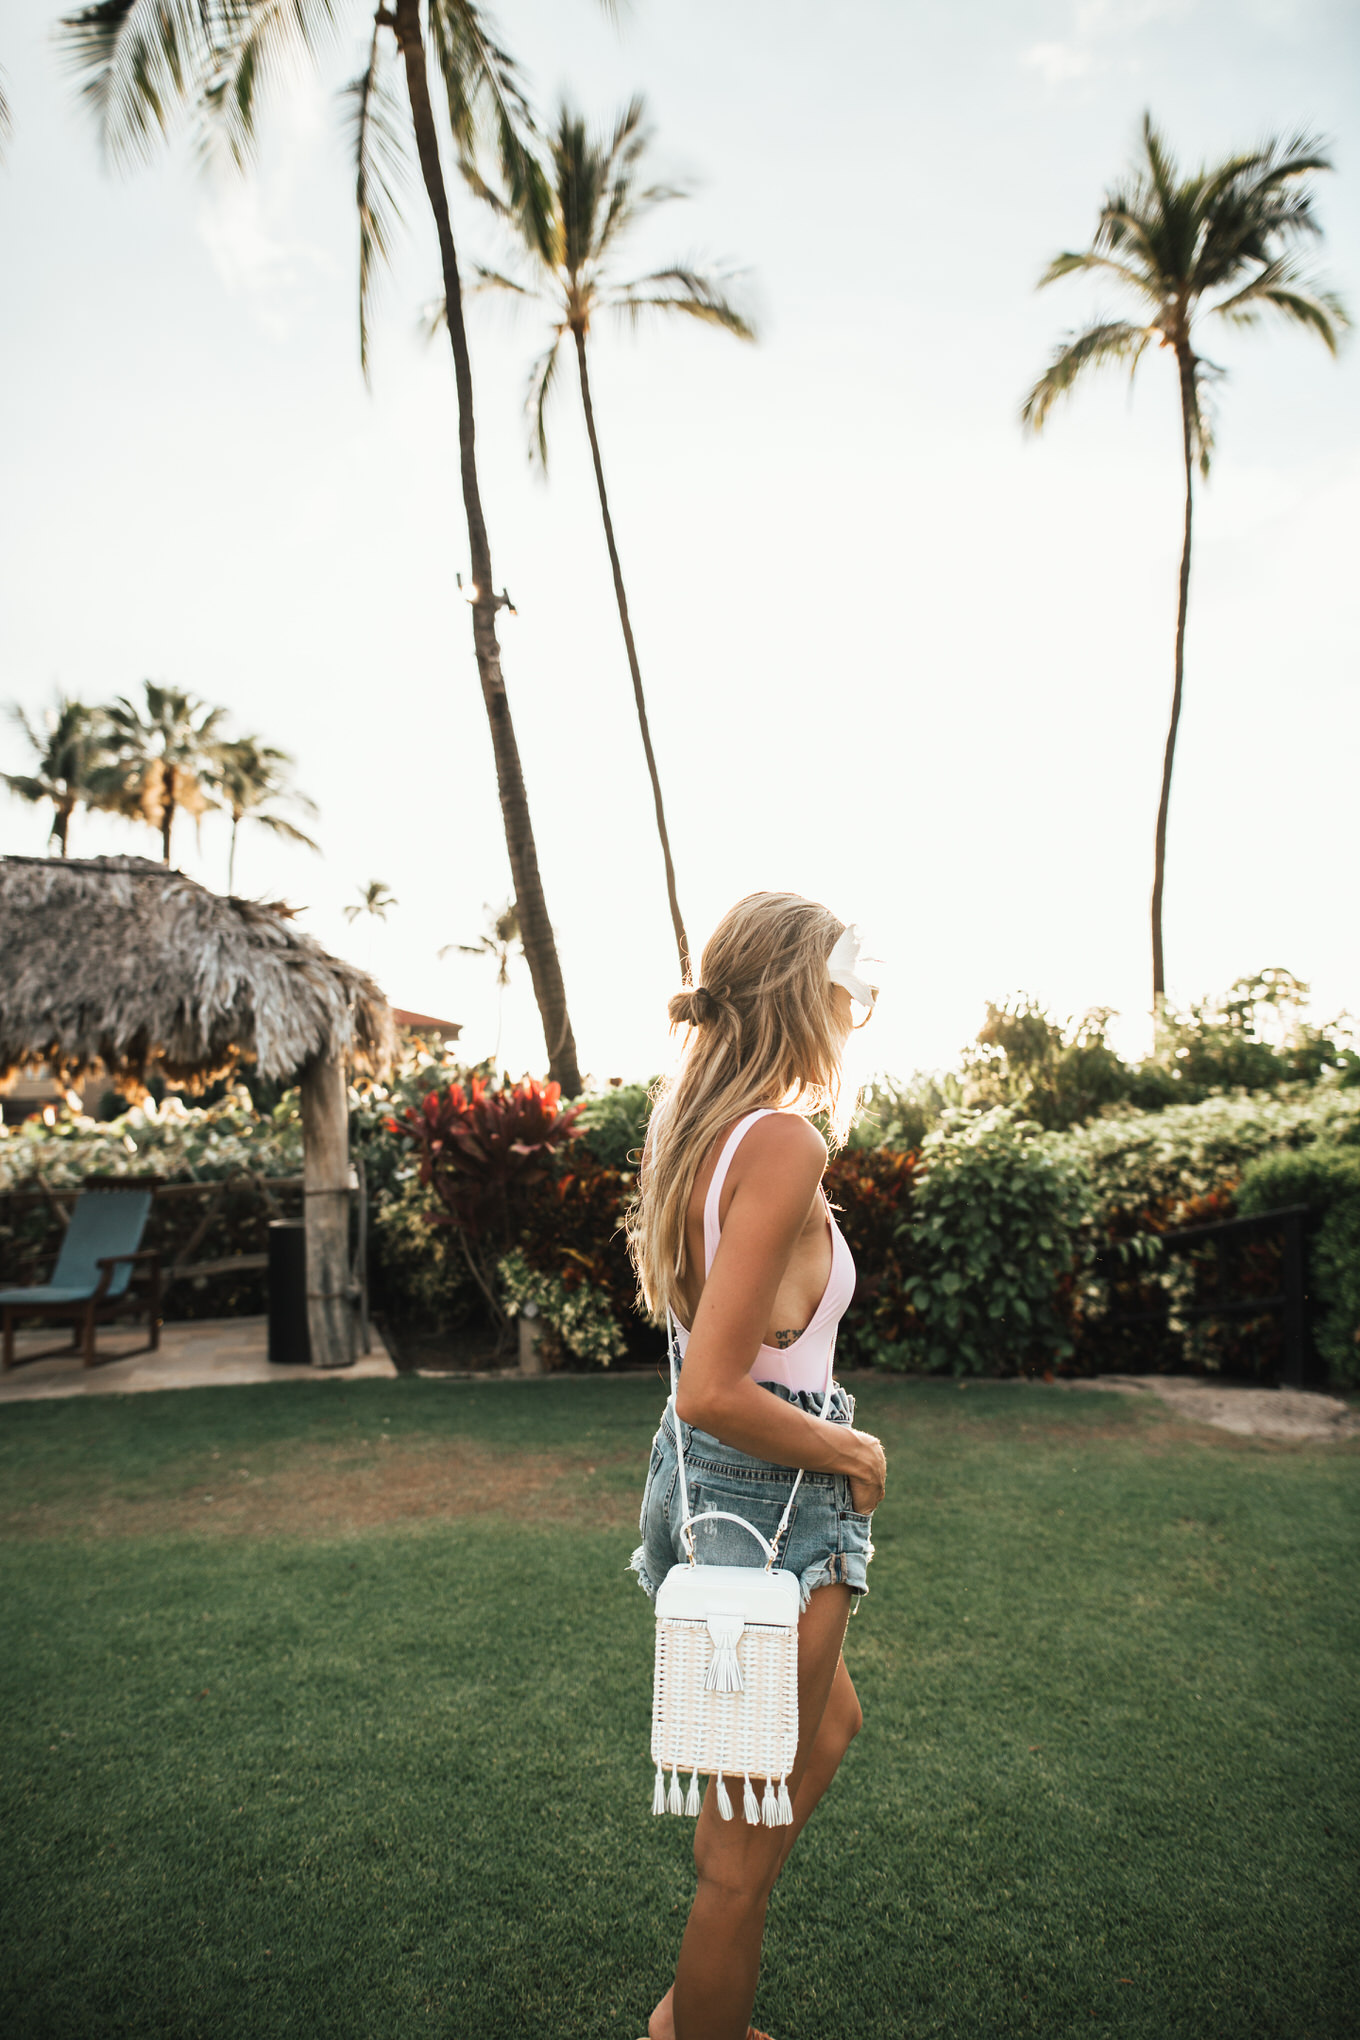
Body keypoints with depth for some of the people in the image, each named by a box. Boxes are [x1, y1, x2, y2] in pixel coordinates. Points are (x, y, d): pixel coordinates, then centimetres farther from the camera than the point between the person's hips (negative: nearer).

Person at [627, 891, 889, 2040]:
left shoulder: (694, 1121, 2)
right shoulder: (785, 1143, -25)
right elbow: (714, 1392, -27)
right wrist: (853, 1452, -13)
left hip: (696, 1473, 10)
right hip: (770, 1499, -10)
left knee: (831, 1724, 31)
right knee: (747, 1847, 13)